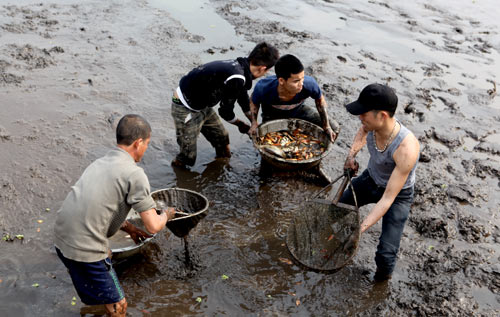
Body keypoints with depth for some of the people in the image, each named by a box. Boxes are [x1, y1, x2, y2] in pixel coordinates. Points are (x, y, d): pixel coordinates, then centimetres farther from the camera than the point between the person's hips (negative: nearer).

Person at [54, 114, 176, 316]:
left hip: (61, 238, 10)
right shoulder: (134, 174, -14)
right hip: (84, 250, -10)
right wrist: (166, 215, 8)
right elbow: (153, 226, -14)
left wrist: (129, 228, 22)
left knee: (107, 254, 38)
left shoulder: (100, 162, 12)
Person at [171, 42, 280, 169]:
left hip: (201, 105, 9)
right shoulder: (236, 79, -31)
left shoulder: (239, 65, -2)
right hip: (186, 109, -9)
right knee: (188, 158, 1)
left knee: (222, 138, 20)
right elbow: (226, 112, -18)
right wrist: (241, 125, 3)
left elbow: (243, 98, 16)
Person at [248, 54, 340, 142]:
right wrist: (254, 123, -26)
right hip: (273, 117, -2)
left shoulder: (309, 84, -36)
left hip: (299, 111, 2)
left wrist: (326, 126, -13)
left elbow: (320, 100, -11)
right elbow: (254, 102, -12)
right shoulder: (263, 88, -37)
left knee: (334, 128, -9)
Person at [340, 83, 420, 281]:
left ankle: (383, 277, 24)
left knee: (386, 254, -11)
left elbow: (388, 198, -36)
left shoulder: (406, 149, -40)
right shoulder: (372, 124, -23)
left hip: (398, 194, -5)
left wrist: (361, 229, -40)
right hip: (370, 179, 6)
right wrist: (351, 154, -9)